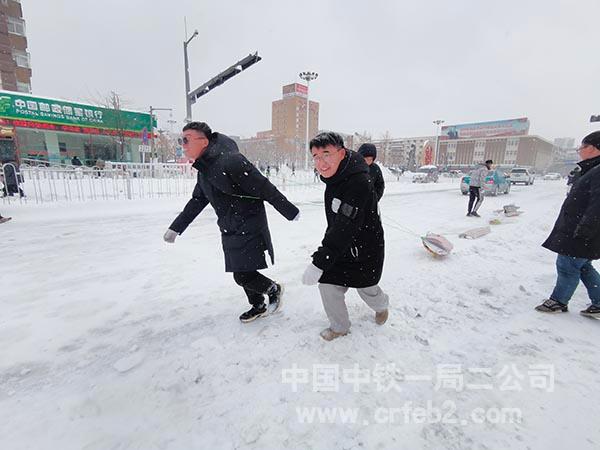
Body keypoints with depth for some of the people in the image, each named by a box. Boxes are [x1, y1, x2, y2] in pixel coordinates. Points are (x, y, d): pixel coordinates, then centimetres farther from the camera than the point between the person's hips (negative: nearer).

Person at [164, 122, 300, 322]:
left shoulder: (231, 161, -21)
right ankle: (258, 306, 37)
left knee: (243, 276, -6)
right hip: (230, 230, 9)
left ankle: (273, 289, 22)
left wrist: (290, 212, -14)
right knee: (241, 274, 15)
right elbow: (197, 201, 19)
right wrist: (175, 227, 20)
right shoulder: (204, 169, 9)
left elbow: (265, 189, -19)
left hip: (249, 228, -8)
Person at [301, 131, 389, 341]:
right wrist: (323, 253, 17)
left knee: (366, 288, 14)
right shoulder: (334, 178, -2)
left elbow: (345, 228, -36)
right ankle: (339, 326, 29)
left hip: (365, 250, -6)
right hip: (340, 246, 7)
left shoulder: (359, 182, -30)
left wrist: (319, 262, -38)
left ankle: (382, 306, 51)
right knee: (327, 285, 4)